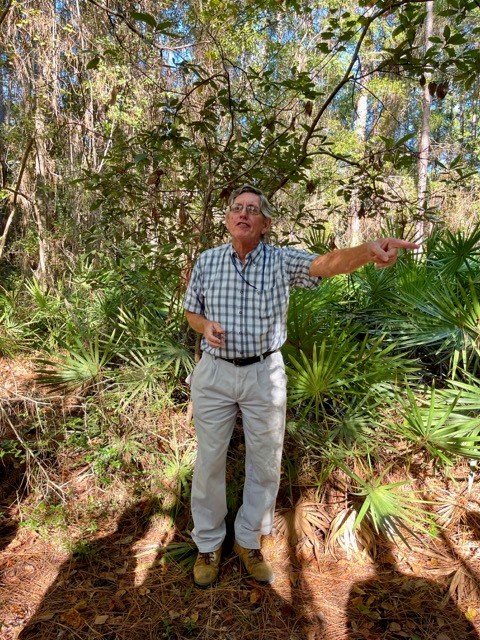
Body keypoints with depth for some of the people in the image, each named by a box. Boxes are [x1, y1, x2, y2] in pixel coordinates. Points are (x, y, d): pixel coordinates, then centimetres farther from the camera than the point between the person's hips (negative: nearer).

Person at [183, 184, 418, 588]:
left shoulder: (282, 261, -7)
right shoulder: (207, 261, -1)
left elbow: (327, 263, -26)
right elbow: (192, 311, 10)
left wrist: (368, 251, -47)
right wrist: (206, 326, -14)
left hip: (265, 375, 0)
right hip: (214, 374, 1)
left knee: (265, 464, 12)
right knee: (210, 461, 12)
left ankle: (249, 541, 37)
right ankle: (208, 544, 35)